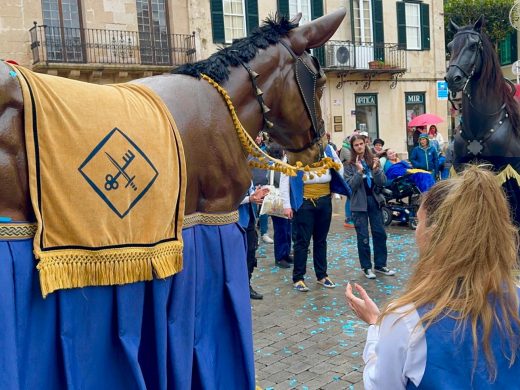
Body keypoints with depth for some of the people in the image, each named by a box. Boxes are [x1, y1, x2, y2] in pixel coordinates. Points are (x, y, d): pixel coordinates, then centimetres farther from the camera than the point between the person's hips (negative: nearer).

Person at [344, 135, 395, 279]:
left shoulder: (373, 161, 4)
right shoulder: (350, 165, -3)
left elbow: (383, 182, -2)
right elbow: (350, 185, -11)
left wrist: (376, 169, -19)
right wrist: (359, 171, -22)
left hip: (375, 200, 3)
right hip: (359, 203, -3)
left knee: (380, 233, 7)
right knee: (363, 237, 2)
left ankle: (380, 265, 19)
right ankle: (366, 267, 14)